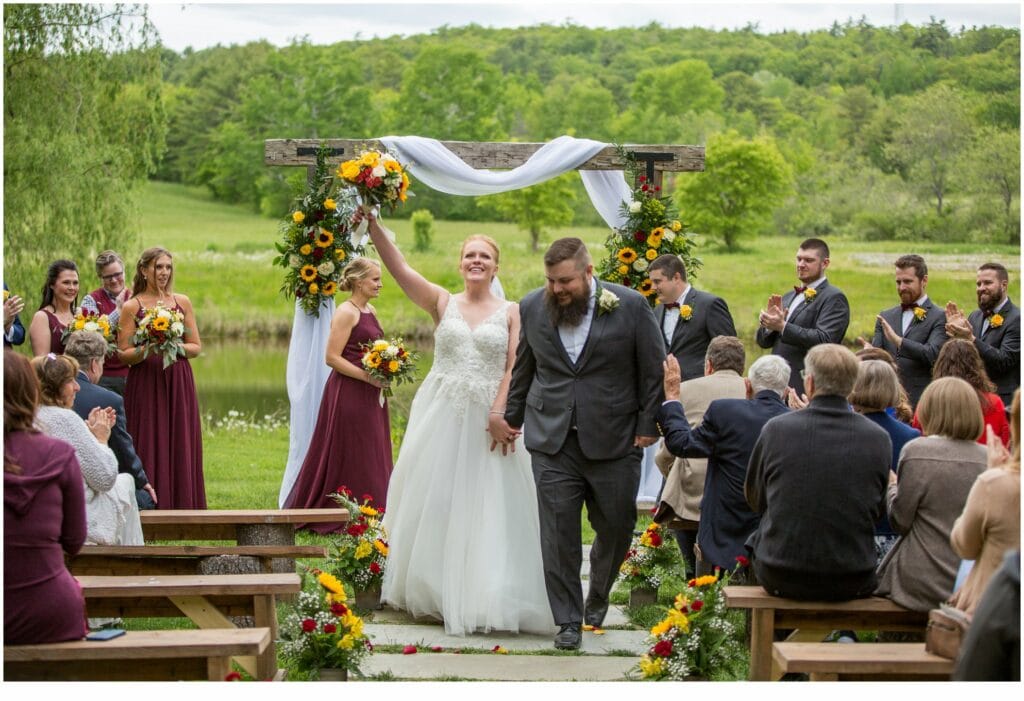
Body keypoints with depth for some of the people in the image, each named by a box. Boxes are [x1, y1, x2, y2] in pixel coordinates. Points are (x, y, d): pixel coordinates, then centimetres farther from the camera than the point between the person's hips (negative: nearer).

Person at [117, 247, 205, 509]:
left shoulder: (182, 302, 9)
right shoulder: (131, 307, 1)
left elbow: (196, 347, 9)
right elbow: (124, 355, -2)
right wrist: (148, 349, -18)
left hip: (179, 385, 3)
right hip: (145, 386, -3)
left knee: (180, 448, 3)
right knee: (150, 449, -3)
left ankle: (181, 506, 9)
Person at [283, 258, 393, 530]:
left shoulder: (369, 310, 13)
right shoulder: (345, 313, -13)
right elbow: (332, 357, -18)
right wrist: (368, 376, -20)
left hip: (370, 395, 9)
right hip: (348, 393, -9)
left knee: (371, 455, 12)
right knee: (348, 457, -2)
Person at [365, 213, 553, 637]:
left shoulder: (511, 312, 3)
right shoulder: (442, 303, 5)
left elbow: (515, 369, -4)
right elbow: (398, 268, -6)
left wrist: (501, 414, -18)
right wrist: (372, 225, -18)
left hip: (488, 419, -1)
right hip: (441, 416, 1)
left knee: (486, 508, -1)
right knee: (434, 503, 6)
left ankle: (480, 597, 8)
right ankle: (434, 591, 18)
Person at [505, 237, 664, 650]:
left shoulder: (631, 306, -6)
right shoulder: (532, 307, 3)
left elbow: (653, 370, 0)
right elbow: (523, 369, 15)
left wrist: (648, 425, -2)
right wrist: (513, 417, 18)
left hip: (614, 441, -1)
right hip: (552, 441, 1)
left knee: (615, 527, 9)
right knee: (558, 531, -2)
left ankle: (598, 597, 36)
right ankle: (568, 621, 8)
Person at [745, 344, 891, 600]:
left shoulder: (776, 429, -10)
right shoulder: (879, 439, -8)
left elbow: (755, 500, 5)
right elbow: (878, 509, 6)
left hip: (780, 579, -1)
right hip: (852, 584, 1)